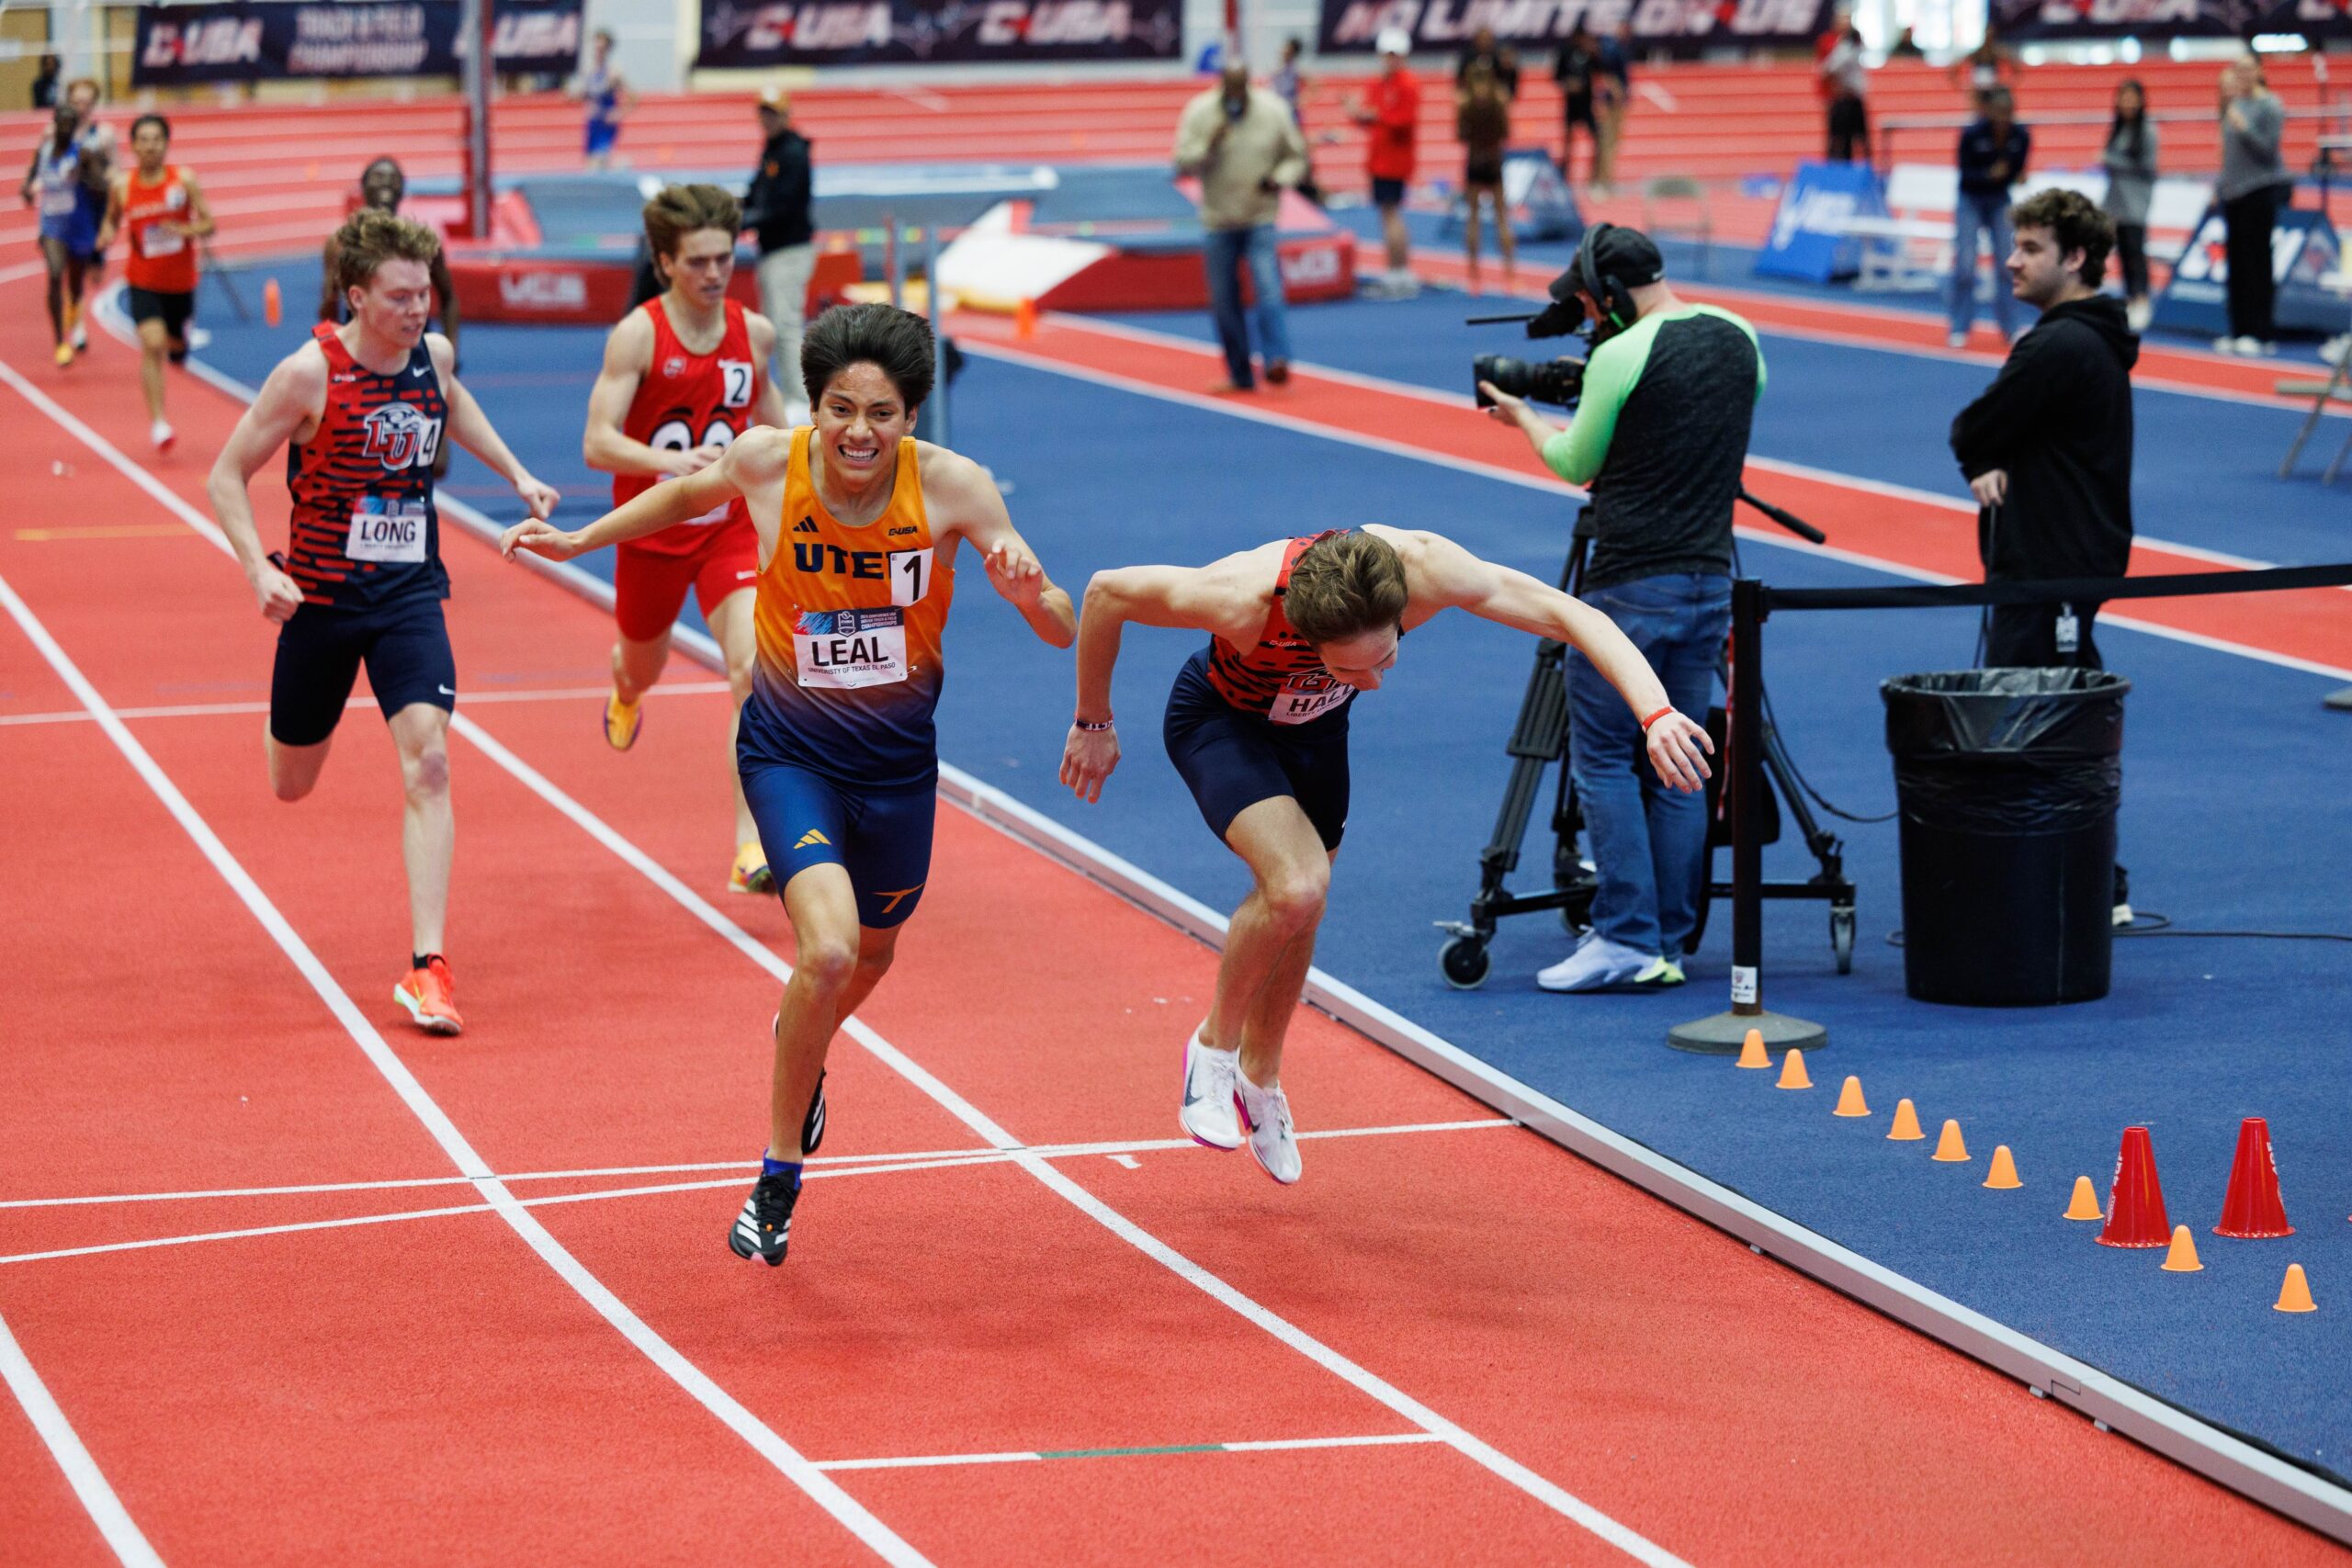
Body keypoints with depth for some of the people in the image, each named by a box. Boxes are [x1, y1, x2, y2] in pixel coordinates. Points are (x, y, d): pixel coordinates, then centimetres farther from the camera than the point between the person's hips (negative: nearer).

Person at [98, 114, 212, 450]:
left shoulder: (184, 180, -9)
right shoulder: (122, 185, -5)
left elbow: (208, 223, -7)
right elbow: (112, 218, 11)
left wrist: (185, 230, -26)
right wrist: (107, 235, -11)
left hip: (181, 280, 1)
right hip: (144, 281, -1)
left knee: (176, 346, 19)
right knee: (152, 345, -19)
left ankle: (179, 341, 60)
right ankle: (157, 422, -19)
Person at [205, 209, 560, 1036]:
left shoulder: (434, 353, -1)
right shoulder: (310, 372, -16)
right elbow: (227, 478, -10)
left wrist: (516, 474, 19)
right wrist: (260, 569, -23)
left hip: (411, 595, 2)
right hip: (321, 596, -2)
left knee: (427, 763, -17)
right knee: (291, 786, 13)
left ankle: (427, 967, -18)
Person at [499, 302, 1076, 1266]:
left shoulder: (952, 486, -19)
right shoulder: (765, 463, -18)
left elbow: (1061, 632, -17)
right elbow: (689, 494, 8)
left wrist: (1029, 588, -38)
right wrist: (580, 540, 11)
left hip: (898, 755, 2)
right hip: (789, 749, -2)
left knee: (868, 957, 22)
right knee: (828, 950, -23)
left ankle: (801, 1061, 59)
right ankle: (779, 1175, -2)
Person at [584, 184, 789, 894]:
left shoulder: (754, 332, -3)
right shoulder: (637, 336, -16)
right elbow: (597, 443, -24)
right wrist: (672, 461, -39)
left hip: (731, 529, 1)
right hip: (651, 533, -1)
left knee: (754, 670, -20)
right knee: (644, 664, 23)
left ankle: (752, 851, -24)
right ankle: (625, 693, 66)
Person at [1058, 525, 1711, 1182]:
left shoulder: (1421, 567, -38)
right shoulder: (1245, 599, -43)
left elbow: (1573, 616, -34)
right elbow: (1106, 592, -26)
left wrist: (1655, 711, -49)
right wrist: (1092, 724, -12)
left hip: (1313, 725, 4)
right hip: (1219, 720, -4)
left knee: (1296, 917, 16)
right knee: (1295, 887, -27)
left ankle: (1259, 1078, 43)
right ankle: (1214, 1047, -1)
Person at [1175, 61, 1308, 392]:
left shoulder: (1273, 111, -3)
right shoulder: (1199, 113, -3)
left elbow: (1296, 156, 6)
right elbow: (1183, 163, -5)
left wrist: (1280, 179, -12)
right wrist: (1209, 146, -22)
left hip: (1261, 220, -2)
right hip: (1218, 224, 2)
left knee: (1269, 292, -19)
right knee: (1224, 303, 6)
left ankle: (1276, 361, -23)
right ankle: (1239, 375, 15)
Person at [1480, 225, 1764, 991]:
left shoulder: (1622, 357, -12)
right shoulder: (1739, 338, 9)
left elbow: (1576, 463, 0)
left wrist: (1523, 418, 20)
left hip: (1631, 584, -7)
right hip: (1711, 578, 7)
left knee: (1602, 758, 0)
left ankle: (1626, 941, -4)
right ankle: (1669, 944, 12)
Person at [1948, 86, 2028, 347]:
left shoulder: (2021, 136, -11)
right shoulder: (1972, 134, -20)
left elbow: (2017, 171, -2)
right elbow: (1966, 175, -16)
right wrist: (1990, 174, -33)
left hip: (1999, 200, 3)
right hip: (1970, 200, -3)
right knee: (1965, 265, -8)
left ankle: (2008, 325, 6)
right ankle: (1960, 328, 3)